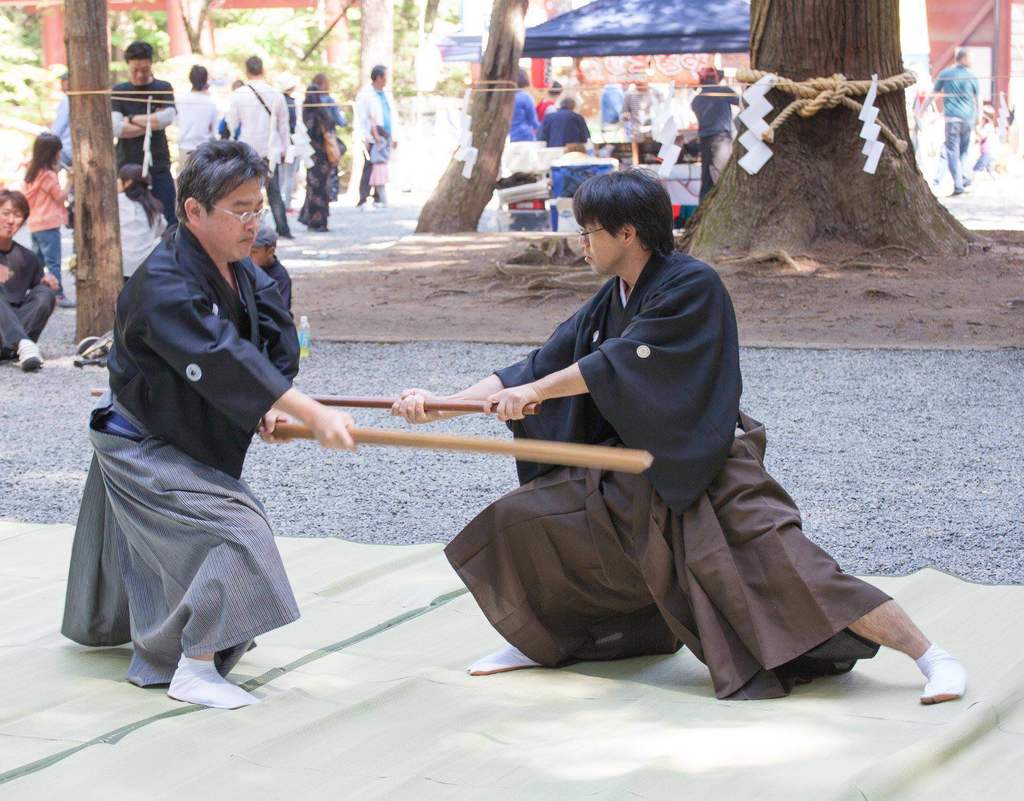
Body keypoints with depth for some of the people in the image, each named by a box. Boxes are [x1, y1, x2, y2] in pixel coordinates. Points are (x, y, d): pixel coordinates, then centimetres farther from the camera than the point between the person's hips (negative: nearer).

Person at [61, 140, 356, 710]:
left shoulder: (243, 273, -1)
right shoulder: (164, 285, -30)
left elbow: (277, 340, -5)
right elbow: (222, 362, -40)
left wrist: (270, 408, -25)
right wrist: (313, 414, -46)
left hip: (193, 439, 9)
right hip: (144, 445, -9)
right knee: (236, 532, -21)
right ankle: (194, 670, -14)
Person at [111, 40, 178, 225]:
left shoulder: (163, 89, 7)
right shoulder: (118, 92, 7)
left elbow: (167, 118, -12)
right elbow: (116, 128, -9)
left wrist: (132, 119, -6)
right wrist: (151, 123, -10)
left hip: (158, 166, 0)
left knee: (169, 220, -4)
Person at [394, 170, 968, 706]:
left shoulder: (693, 285, -16)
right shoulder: (610, 302, 8)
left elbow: (620, 362, -21)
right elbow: (544, 363, 6)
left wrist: (533, 392, -12)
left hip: (710, 473, -8)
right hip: (637, 475, 8)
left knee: (790, 568, -22)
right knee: (518, 518, 2)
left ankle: (933, 657, -12)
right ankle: (537, 642, 23)